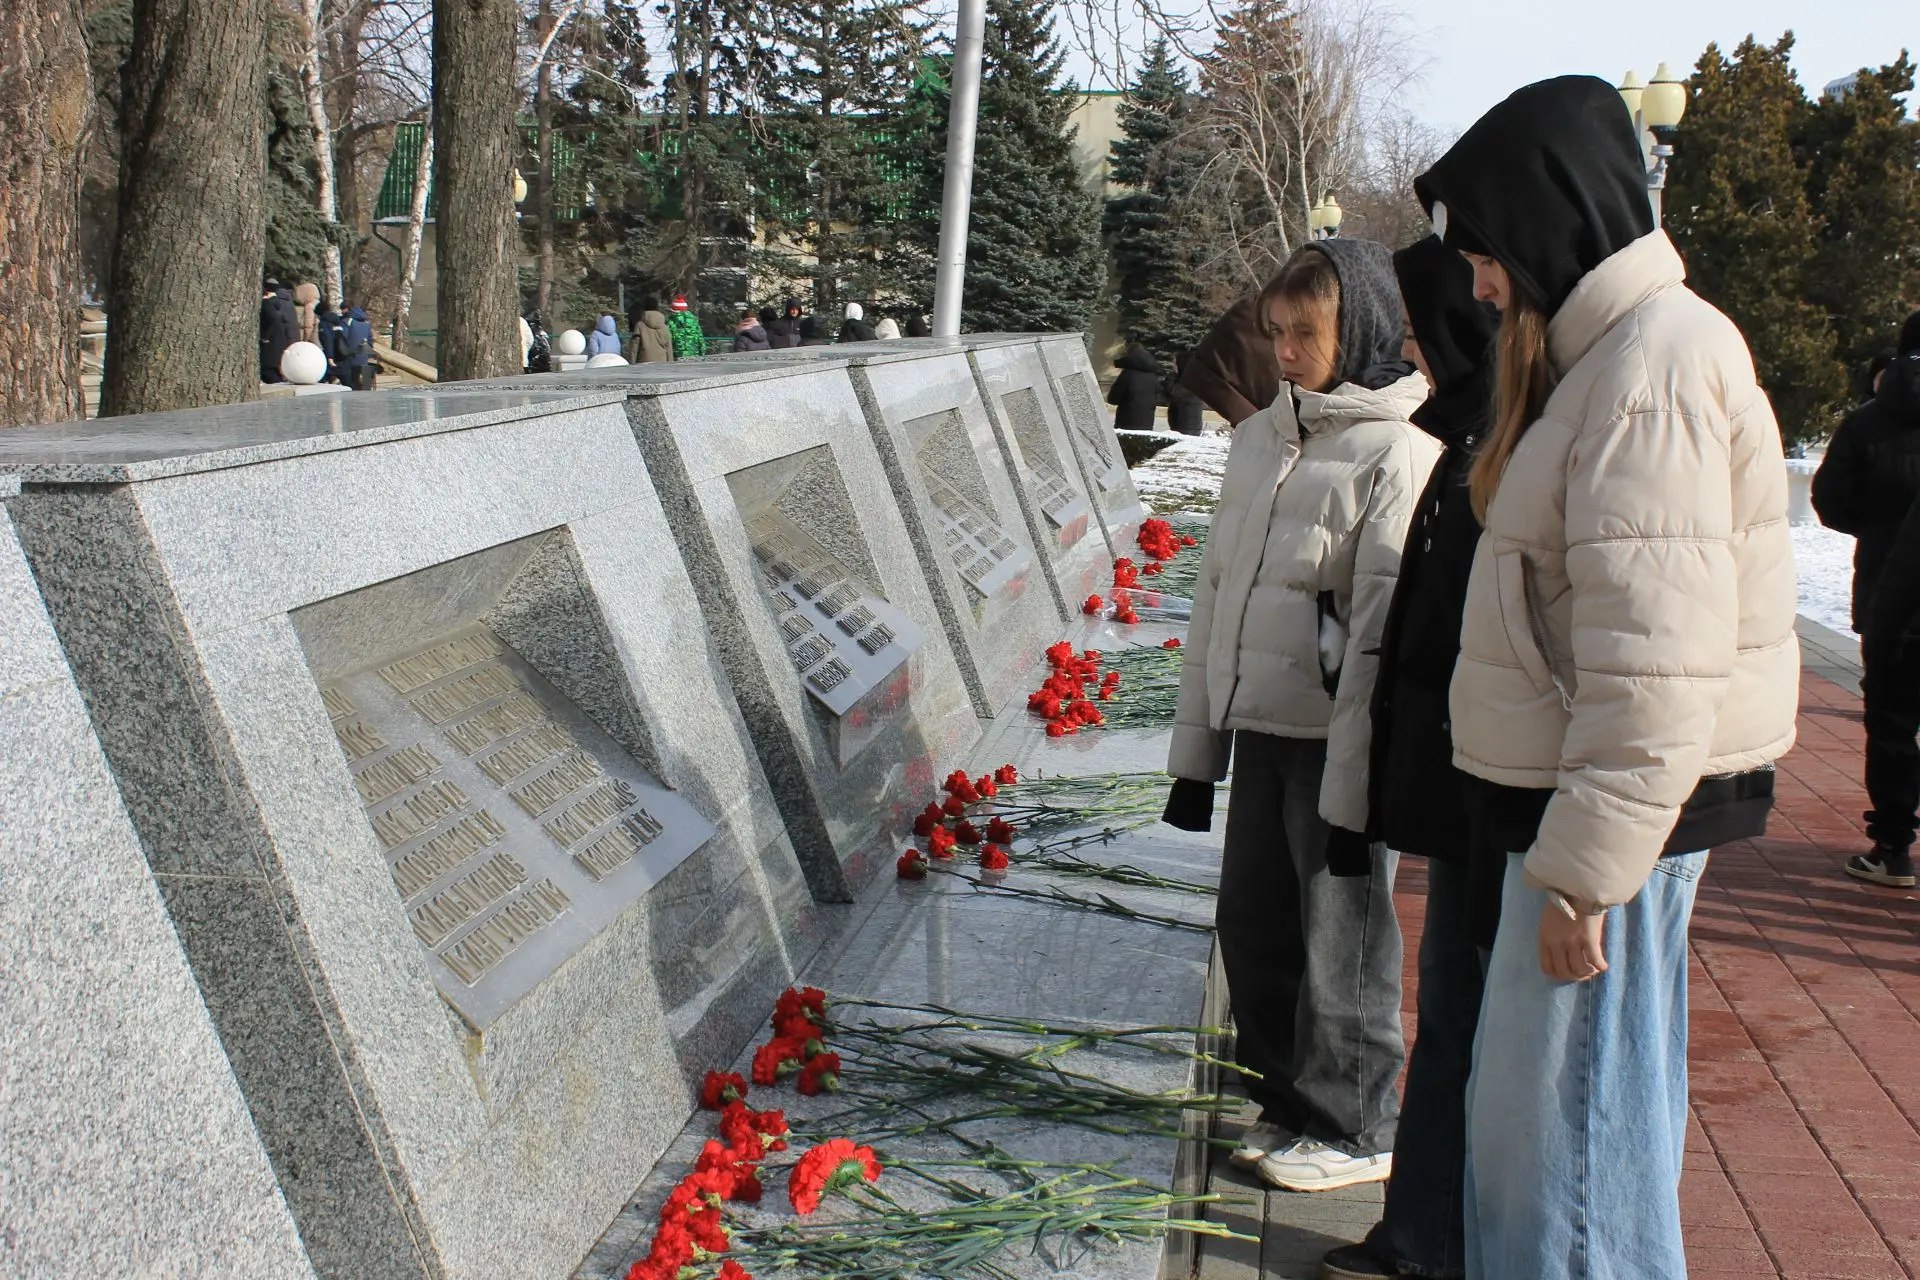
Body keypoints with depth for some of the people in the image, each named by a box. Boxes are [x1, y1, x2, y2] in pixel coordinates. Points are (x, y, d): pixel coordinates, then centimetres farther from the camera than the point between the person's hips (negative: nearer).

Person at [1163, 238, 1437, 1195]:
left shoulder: (1397, 452, -12)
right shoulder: (1260, 438, 11)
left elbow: (1386, 631, -16)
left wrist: (1350, 788, -18)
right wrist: (1194, 745, 13)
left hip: (1337, 744, -7)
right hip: (1258, 731, 7)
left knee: (1341, 938, 6)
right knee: (1253, 927, 14)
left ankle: (1352, 1130, 23)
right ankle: (1289, 1103, 32)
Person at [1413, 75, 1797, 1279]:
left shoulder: (1655, 366, -18)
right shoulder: (1608, 351, 15)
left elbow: (1658, 657, -24)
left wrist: (1585, 867, -22)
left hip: (1623, 803, -10)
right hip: (1578, 792, 10)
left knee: (1565, 1133, 0)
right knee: (1524, 1117, 21)